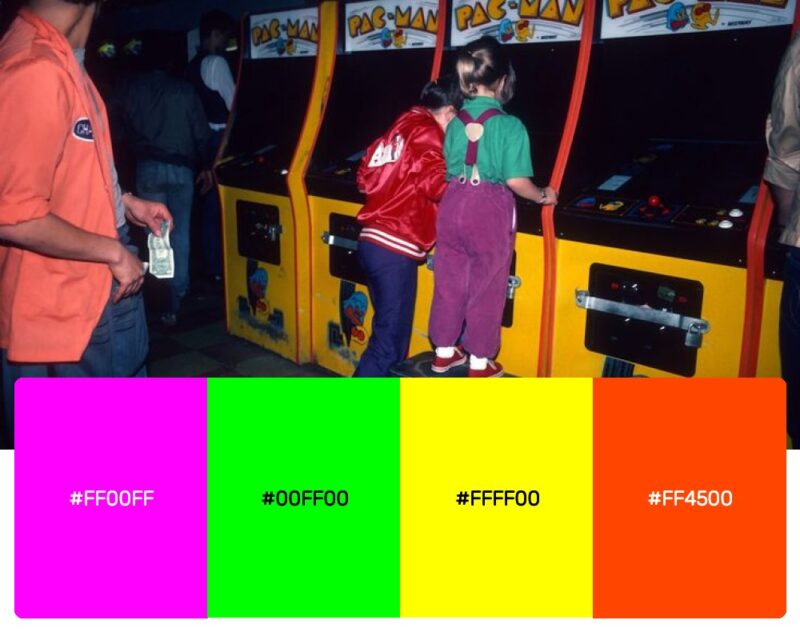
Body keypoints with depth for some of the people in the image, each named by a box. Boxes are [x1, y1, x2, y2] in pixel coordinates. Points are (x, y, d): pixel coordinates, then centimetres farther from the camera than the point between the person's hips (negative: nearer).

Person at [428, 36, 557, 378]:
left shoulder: (456, 122, 3)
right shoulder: (510, 126, -11)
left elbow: (448, 171, 9)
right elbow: (517, 181, -15)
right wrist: (543, 196, 4)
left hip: (453, 204, 5)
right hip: (490, 210, -5)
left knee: (449, 281, 16)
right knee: (486, 288, 8)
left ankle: (444, 352, 30)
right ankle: (479, 362, 20)